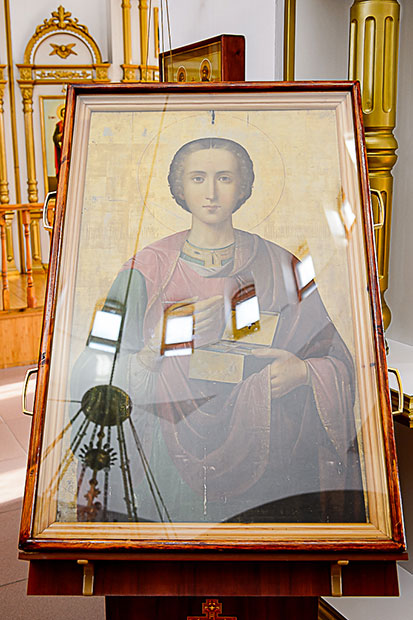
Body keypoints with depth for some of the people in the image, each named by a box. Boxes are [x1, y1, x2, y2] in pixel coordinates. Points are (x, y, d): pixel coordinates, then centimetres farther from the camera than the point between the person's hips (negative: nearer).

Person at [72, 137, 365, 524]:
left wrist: (304, 372, -15)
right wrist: (163, 344, -20)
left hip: (269, 455, 1)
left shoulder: (279, 266, 3)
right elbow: (102, 374, -3)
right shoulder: (148, 268, 0)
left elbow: (338, 359, 5)